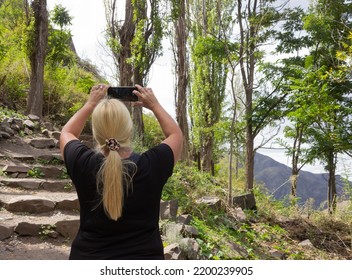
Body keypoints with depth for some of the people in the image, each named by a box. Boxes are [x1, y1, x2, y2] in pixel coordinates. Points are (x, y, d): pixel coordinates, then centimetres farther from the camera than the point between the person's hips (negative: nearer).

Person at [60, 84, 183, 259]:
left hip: (87, 256, 1)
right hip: (144, 261, 0)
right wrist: (155, 105, 12)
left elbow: (67, 133, 8)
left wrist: (90, 104, 14)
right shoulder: (151, 166, -17)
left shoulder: (83, 164, -15)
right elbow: (176, 135, 5)